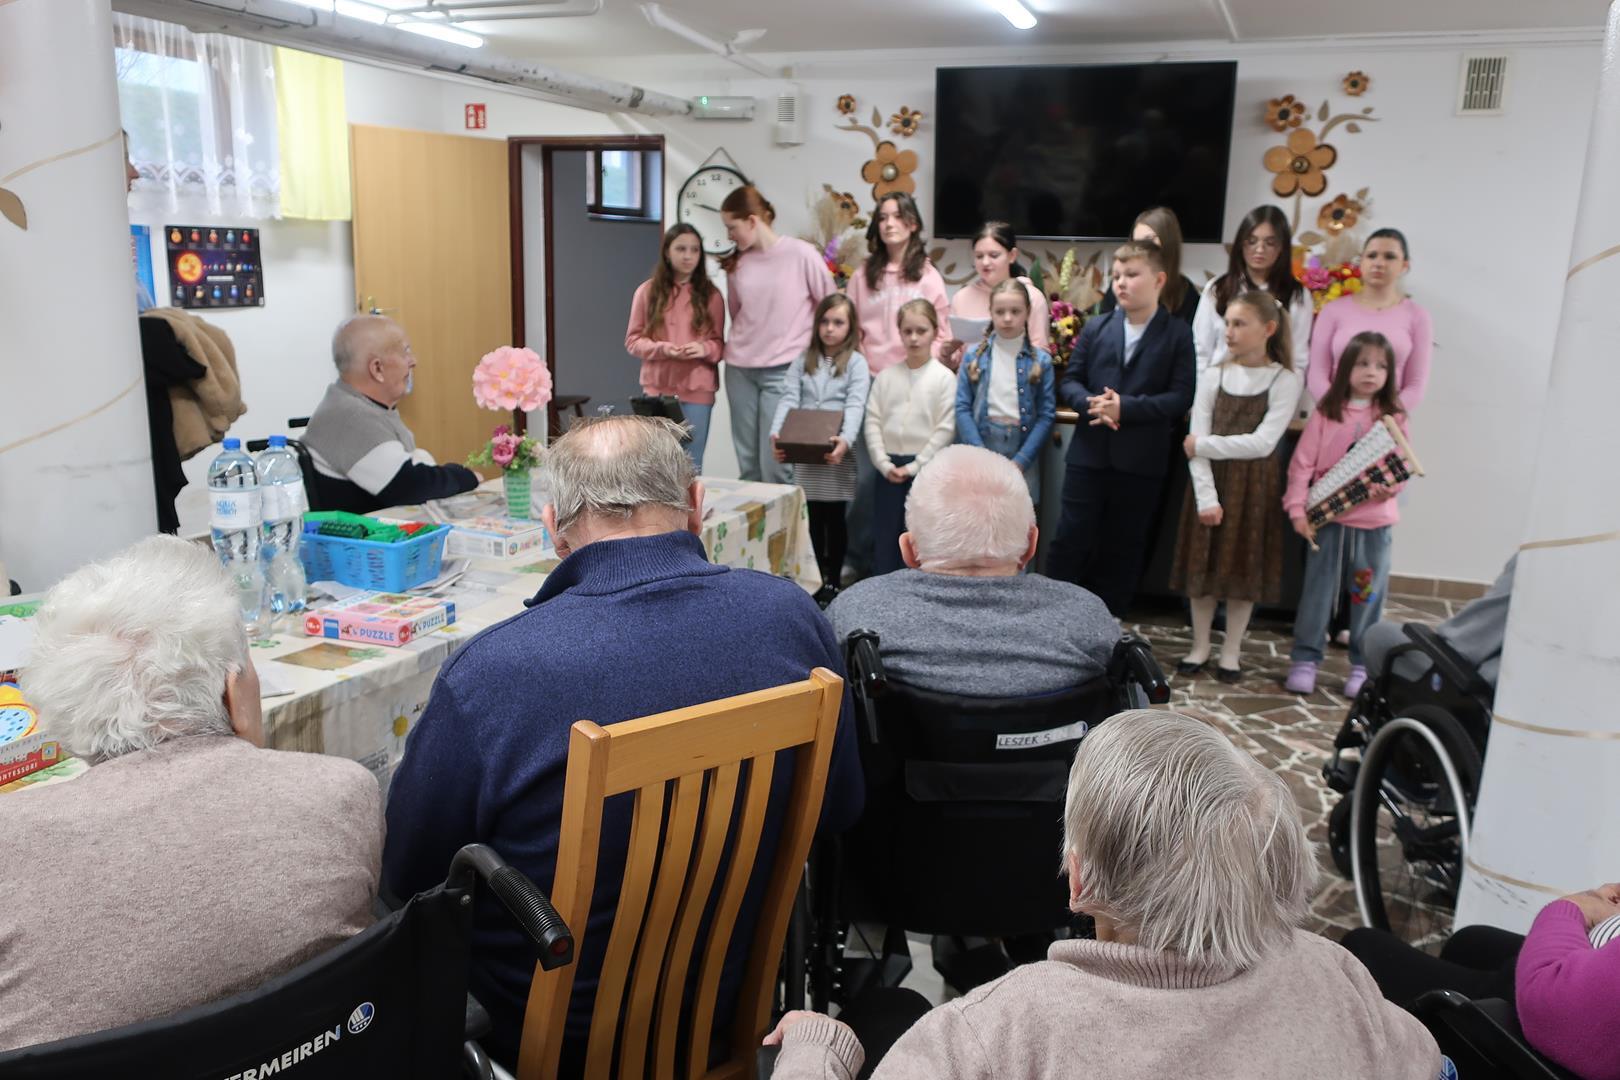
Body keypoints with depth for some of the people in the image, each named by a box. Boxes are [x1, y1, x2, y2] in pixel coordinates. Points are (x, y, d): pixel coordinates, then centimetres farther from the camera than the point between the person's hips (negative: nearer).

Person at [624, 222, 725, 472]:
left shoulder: (711, 295, 4)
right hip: (657, 388, 0)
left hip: (697, 391, 0)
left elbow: (719, 344, 8)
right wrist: (662, 349, -14)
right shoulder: (647, 291, 2)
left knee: (690, 467, 4)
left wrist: (704, 348, -15)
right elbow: (633, 341, 4)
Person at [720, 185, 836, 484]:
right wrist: (747, 341, 14)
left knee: (774, 464, -8)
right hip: (739, 369, 5)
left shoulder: (801, 253, -8)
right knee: (748, 463, 9)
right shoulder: (737, 263, 6)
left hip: (783, 370, -5)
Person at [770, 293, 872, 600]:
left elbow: (855, 405, -14)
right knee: (812, 517, 8)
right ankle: (816, 577, 19)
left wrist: (846, 439, -32)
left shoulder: (856, 363, 0)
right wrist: (776, 433, -17)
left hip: (838, 451, -3)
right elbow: (789, 399, 0)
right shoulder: (803, 360, 10)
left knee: (835, 518, 5)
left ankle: (833, 579, 15)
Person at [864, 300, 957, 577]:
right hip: (889, 467, 3)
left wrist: (913, 467, -11)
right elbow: (873, 422, 4)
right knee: (883, 537, 8)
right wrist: (884, 463, -7)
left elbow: (945, 429, -8)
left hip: (925, 467, -3)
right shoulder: (886, 376, 6)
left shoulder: (944, 377, -4)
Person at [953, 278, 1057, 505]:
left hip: (1022, 447, 0)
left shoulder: (1041, 360, 4)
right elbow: (962, 408, 0)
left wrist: (1019, 462, -9)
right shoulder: (974, 356, 5)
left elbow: (1047, 414, 0)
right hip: (980, 442, 0)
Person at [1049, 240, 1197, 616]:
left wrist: (1126, 407, -19)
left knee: (1123, 548, 9)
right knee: (1071, 539, 2)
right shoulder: (1096, 328, 7)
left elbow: (1181, 397, -9)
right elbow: (1069, 380, 8)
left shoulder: (1178, 334, -2)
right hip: (1088, 454, 2)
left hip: (1141, 461, -1)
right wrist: (1090, 403, -14)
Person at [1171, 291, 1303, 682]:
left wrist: (1203, 445, -12)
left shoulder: (1284, 381, -5)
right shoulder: (1213, 376, 2)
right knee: (1203, 562, 7)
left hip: (1254, 486, -2)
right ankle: (1200, 646, 22)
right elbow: (1195, 445, -5)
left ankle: (1231, 652, 19)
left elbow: (1262, 443, -15)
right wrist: (1206, 497, -14)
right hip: (1210, 481, 2)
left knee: (1245, 565, 6)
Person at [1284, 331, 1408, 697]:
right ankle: (1305, 659, 15)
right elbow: (1302, 462, -1)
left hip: (1374, 521, 1)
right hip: (1328, 518, -1)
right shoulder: (1327, 412, 0)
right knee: (1318, 589, 4)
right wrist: (1297, 509, -7)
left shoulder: (1393, 417, 3)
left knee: (1368, 594, 7)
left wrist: (1390, 488, -18)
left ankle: (1362, 666, 20)